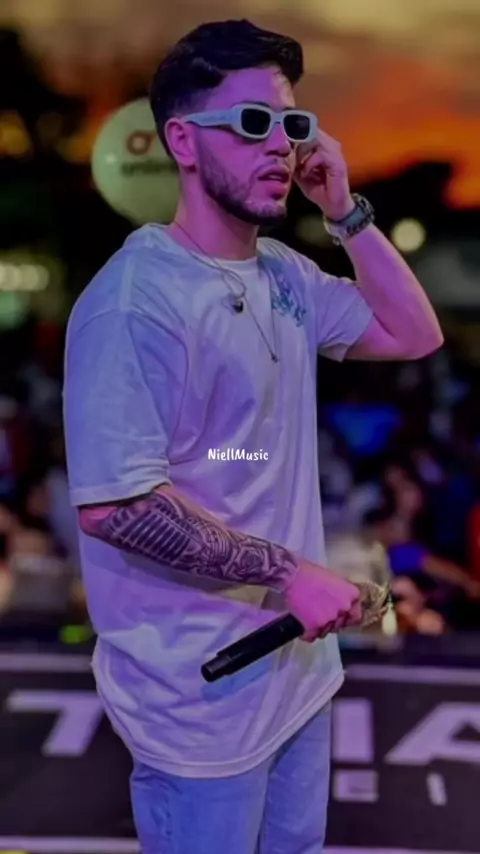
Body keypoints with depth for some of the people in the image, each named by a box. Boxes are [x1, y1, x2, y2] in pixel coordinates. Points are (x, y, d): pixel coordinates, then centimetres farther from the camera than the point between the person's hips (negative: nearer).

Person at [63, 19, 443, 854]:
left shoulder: (285, 274, 6)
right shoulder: (135, 297, -21)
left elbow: (414, 336, 13)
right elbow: (113, 504, -26)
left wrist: (346, 212, 1)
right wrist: (289, 572, -21)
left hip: (297, 663, 8)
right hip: (201, 688, -8)